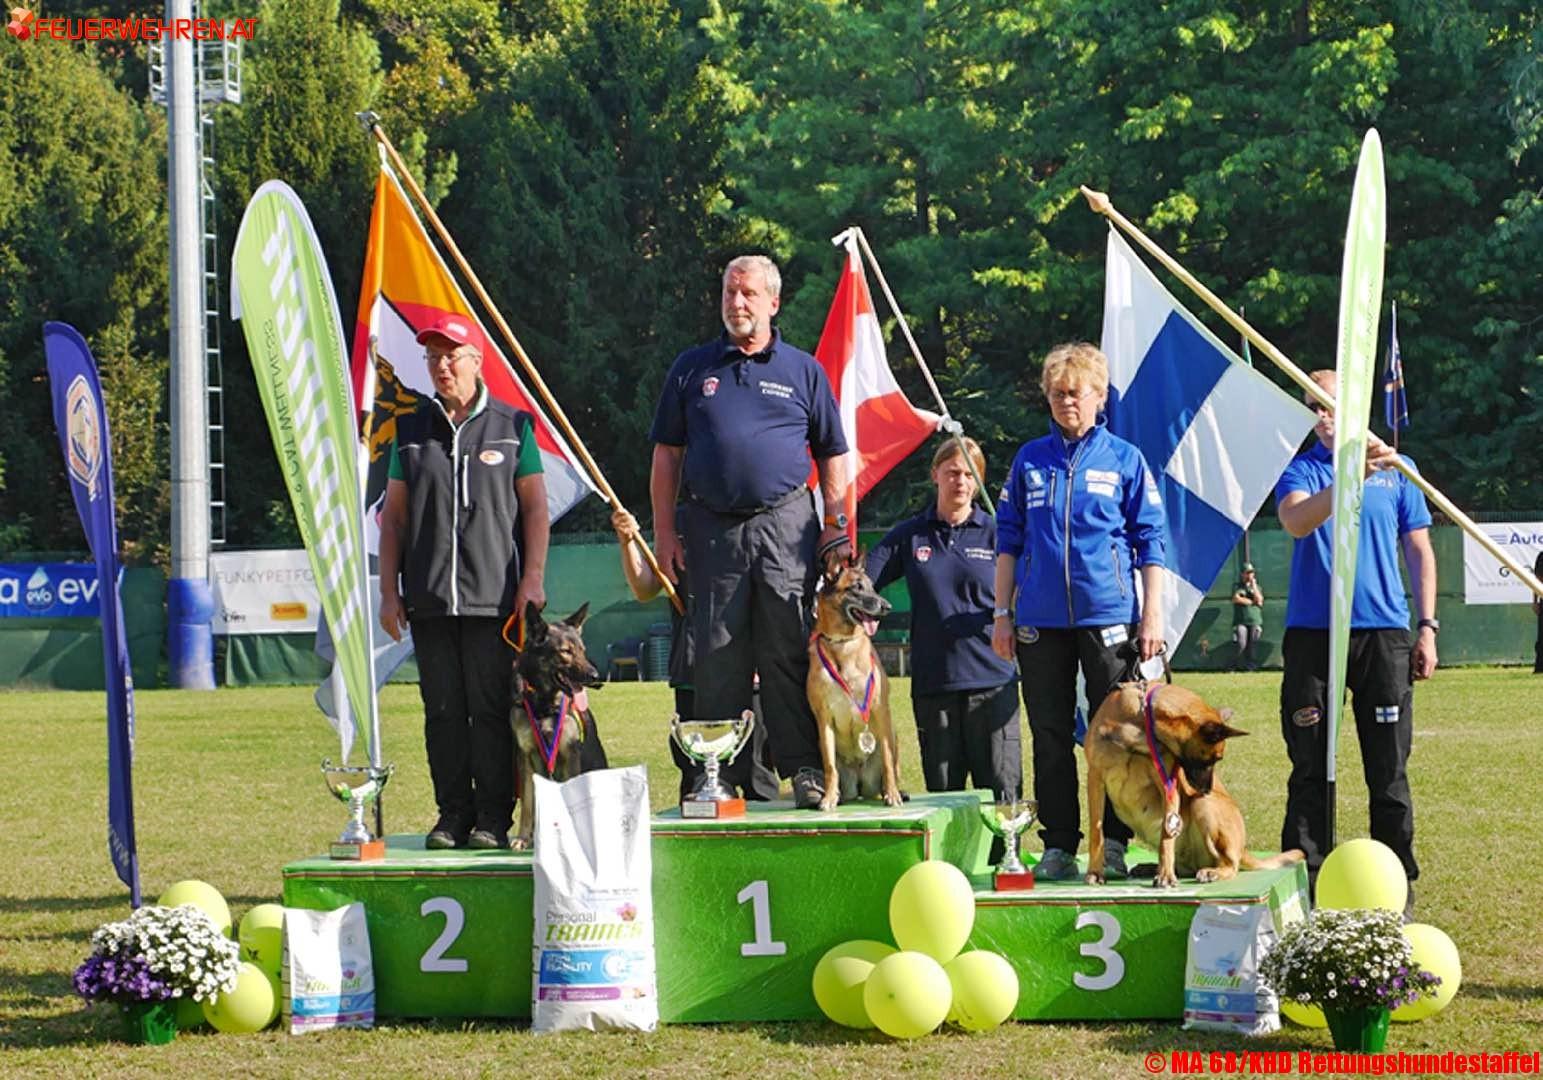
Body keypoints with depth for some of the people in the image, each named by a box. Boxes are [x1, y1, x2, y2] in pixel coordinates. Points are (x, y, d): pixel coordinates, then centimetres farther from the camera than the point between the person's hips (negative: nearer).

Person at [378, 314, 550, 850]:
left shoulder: (511, 427, 7)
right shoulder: (411, 430, 14)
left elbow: (535, 507, 6)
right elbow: (393, 515, 14)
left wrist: (532, 580, -4)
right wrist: (389, 590, 7)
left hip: (494, 598, -3)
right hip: (429, 599, 3)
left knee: (491, 709, -5)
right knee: (443, 710, 3)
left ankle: (493, 819, 0)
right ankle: (452, 814, 10)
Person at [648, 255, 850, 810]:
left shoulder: (803, 371, 10)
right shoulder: (692, 368, 11)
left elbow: (832, 454, 12)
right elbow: (667, 454, 11)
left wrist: (836, 526, 2)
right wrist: (664, 530, 3)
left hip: (785, 521, -1)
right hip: (711, 527, 1)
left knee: (787, 651, -4)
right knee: (716, 655, 2)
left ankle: (803, 767, -1)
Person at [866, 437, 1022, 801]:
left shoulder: (994, 534, 5)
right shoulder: (909, 536, 10)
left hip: (992, 679, -2)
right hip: (932, 682, 2)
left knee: (1001, 792, -4)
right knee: (942, 796, 6)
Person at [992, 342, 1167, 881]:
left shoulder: (1124, 460, 4)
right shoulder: (1029, 461, 10)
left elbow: (1150, 542, 4)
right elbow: (1008, 539, 13)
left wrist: (1152, 615, -2)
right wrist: (1002, 613, 7)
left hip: (1108, 615, -2)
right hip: (1041, 619, 2)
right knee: (1050, 735, 5)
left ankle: (1113, 845, 6)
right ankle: (1058, 847, 10)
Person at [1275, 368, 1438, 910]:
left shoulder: (1397, 471, 10)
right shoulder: (1301, 470, 6)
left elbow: (1419, 551, 13)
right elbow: (1296, 520, -16)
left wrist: (1427, 627, 6)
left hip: (1384, 633, 1)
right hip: (1312, 634, -1)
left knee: (1389, 768, 2)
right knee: (1310, 767, 1)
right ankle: (1305, 881, 6)